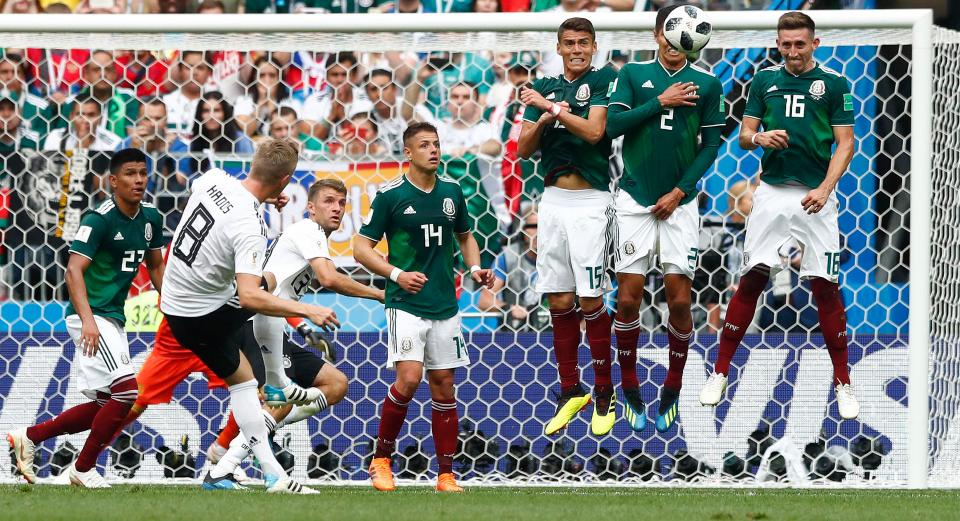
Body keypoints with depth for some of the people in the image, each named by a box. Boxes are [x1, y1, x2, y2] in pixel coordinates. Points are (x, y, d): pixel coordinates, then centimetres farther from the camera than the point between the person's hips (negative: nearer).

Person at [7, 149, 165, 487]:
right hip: (91, 317, -9)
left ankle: (29, 436, 22)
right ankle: (83, 468, -6)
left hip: (114, 319, 9)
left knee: (105, 405, 12)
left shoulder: (150, 218, 8)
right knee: (127, 390, -19)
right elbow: (74, 270, -22)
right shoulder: (99, 219, -16)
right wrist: (87, 320, -33)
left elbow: (155, 266, 23)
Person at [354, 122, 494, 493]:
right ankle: (381, 458, 0)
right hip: (405, 304, -5)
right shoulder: (390, 195, -6)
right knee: (409, 378, -18)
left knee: (443, 384, 5)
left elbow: (465, 236, 24)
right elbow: (361, 247, -4)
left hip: (445, 305, 5)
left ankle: (446, 475, 10)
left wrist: (475, 268, 4)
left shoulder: (452, 193, 8)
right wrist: (397, 274, -17)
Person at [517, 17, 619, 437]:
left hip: (590, 201, -5)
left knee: (591, 301, -7)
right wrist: (543, 119, -9)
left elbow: (594, 132, -15)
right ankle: (570, 392, 13)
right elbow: (524, 149, 9)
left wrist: (554, 107, -10)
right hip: (553, 199, 5)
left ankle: (604, 394, 1)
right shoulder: (544, 88, 13)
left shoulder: (602, 80, -2)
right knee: (560, 302, 5)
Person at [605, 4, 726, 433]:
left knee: (679, 299, -4)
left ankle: (671, 394, 11)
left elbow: (711, 144, 2)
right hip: (635, 199, 0)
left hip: (679, 202, 0)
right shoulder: (633, 74, 4)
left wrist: (679, 191, -5)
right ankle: (630, 393, 10)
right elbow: (613, 125, -7)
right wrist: (660, 101, -14)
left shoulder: (707, 84, 3)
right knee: (629, 297, -3)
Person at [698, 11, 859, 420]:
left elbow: (845, 143, -2)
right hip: (772, 191, 2)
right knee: (751, 280, 0)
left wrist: (825, 188, -16)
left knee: (826, 287, -2)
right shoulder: (764, 80, 8)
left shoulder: (833, 83, 0)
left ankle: (843, 383, 7)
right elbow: (743, 136, 9)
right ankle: (720, 374, 7)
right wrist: (759, 138, -15)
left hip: (815, 196, -2)